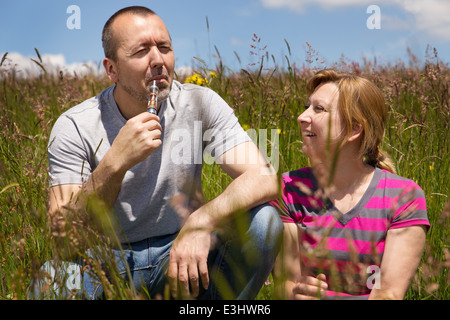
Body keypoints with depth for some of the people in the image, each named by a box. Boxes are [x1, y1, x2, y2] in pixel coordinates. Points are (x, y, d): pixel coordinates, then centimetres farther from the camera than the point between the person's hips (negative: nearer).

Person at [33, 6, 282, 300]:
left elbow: (264, 178, -18)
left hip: (179, 255, 2)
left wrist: (201, 222, -36)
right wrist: (115, 162, -33)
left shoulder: (200, 104, -8)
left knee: (264, 221, -24)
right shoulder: (74, 128, -11)